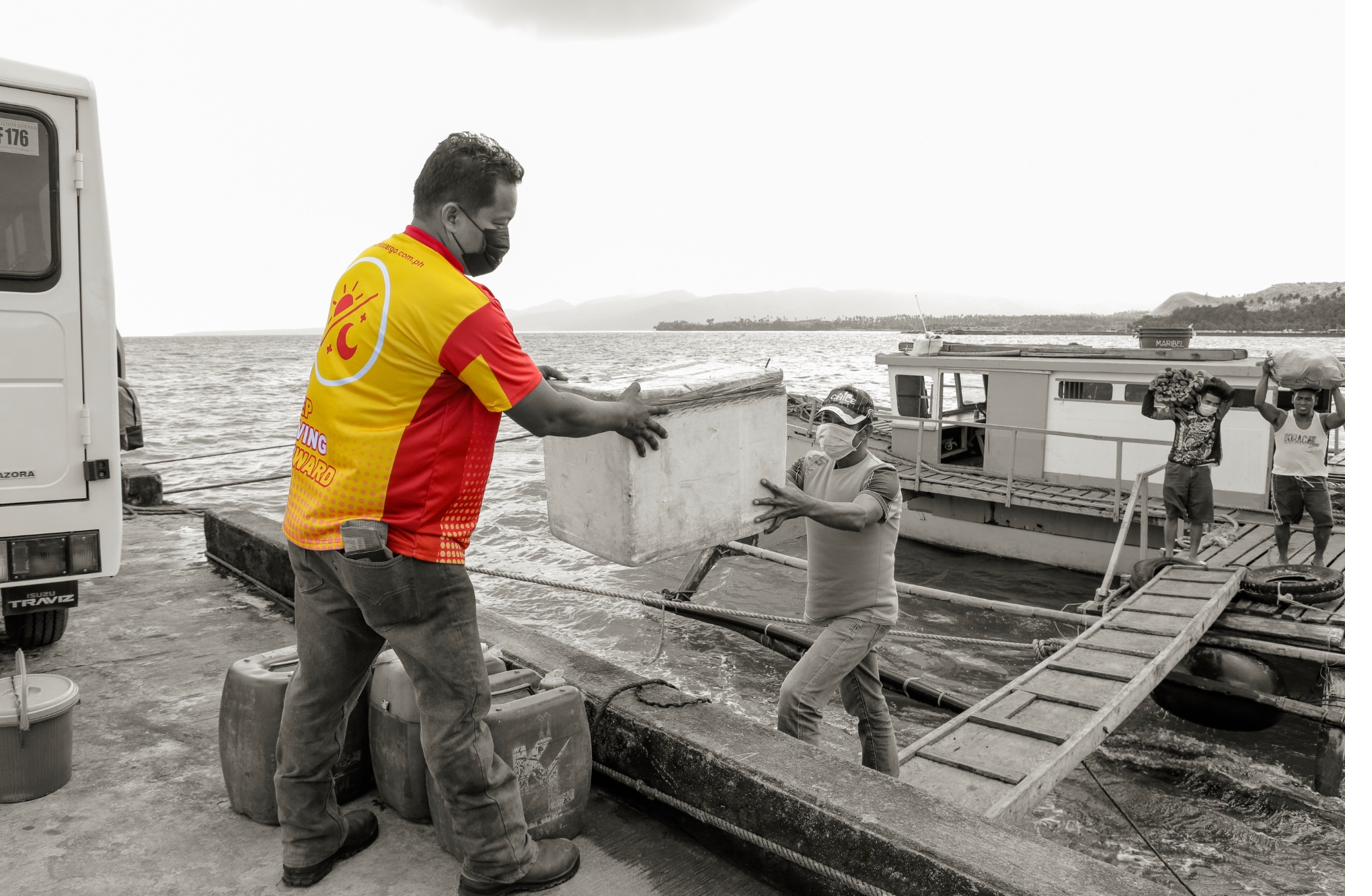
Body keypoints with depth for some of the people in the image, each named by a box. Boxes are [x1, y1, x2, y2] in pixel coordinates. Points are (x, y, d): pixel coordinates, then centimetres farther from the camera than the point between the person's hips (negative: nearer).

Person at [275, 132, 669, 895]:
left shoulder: (366, 270, 8)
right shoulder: (461, 305, -19)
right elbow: (543, 414, -14)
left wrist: (555, 388, 12)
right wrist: (624, 414, 2)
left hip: (316, 527, 9)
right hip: (399, 545, -9)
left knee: (322, 688, 19)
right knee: (456, 704, 4)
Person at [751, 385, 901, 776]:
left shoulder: (881, 476, -17)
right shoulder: (811, 466, 2)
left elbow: (858, 516, -38)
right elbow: (779, 489, -14)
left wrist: (804, 505, -56)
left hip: (864, 613, -7)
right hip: (835, 611, 7)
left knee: (797, 695, -18)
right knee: (866, 707, 20)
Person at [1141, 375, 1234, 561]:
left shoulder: (1217, 415, 2)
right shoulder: (1181, 411, -3)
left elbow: (1230, 394, -6)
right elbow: (1149, 412, -1)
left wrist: (1210, 381, -7)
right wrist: (1151, 391, -13)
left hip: (1201, 471, 2)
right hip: (1177, 469, -2)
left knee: (1199, 517, 6)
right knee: (1173, 514, 4)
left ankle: (1193, 557, 18)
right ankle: (1168, 556, 11)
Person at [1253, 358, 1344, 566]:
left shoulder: (1323, 421, 1)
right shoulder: (1282, 418, -2)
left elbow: (1342, 416, -19)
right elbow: (1259, 403, -15)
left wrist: (1335, 389, -12)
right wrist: (1265, 375, -15)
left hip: (1315, 479, 1)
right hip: (1285, 477, 0)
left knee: (1325, 520, -4)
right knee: (1283, 520, 9)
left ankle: (1319, 557, 15)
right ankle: (1282, 556, 25)